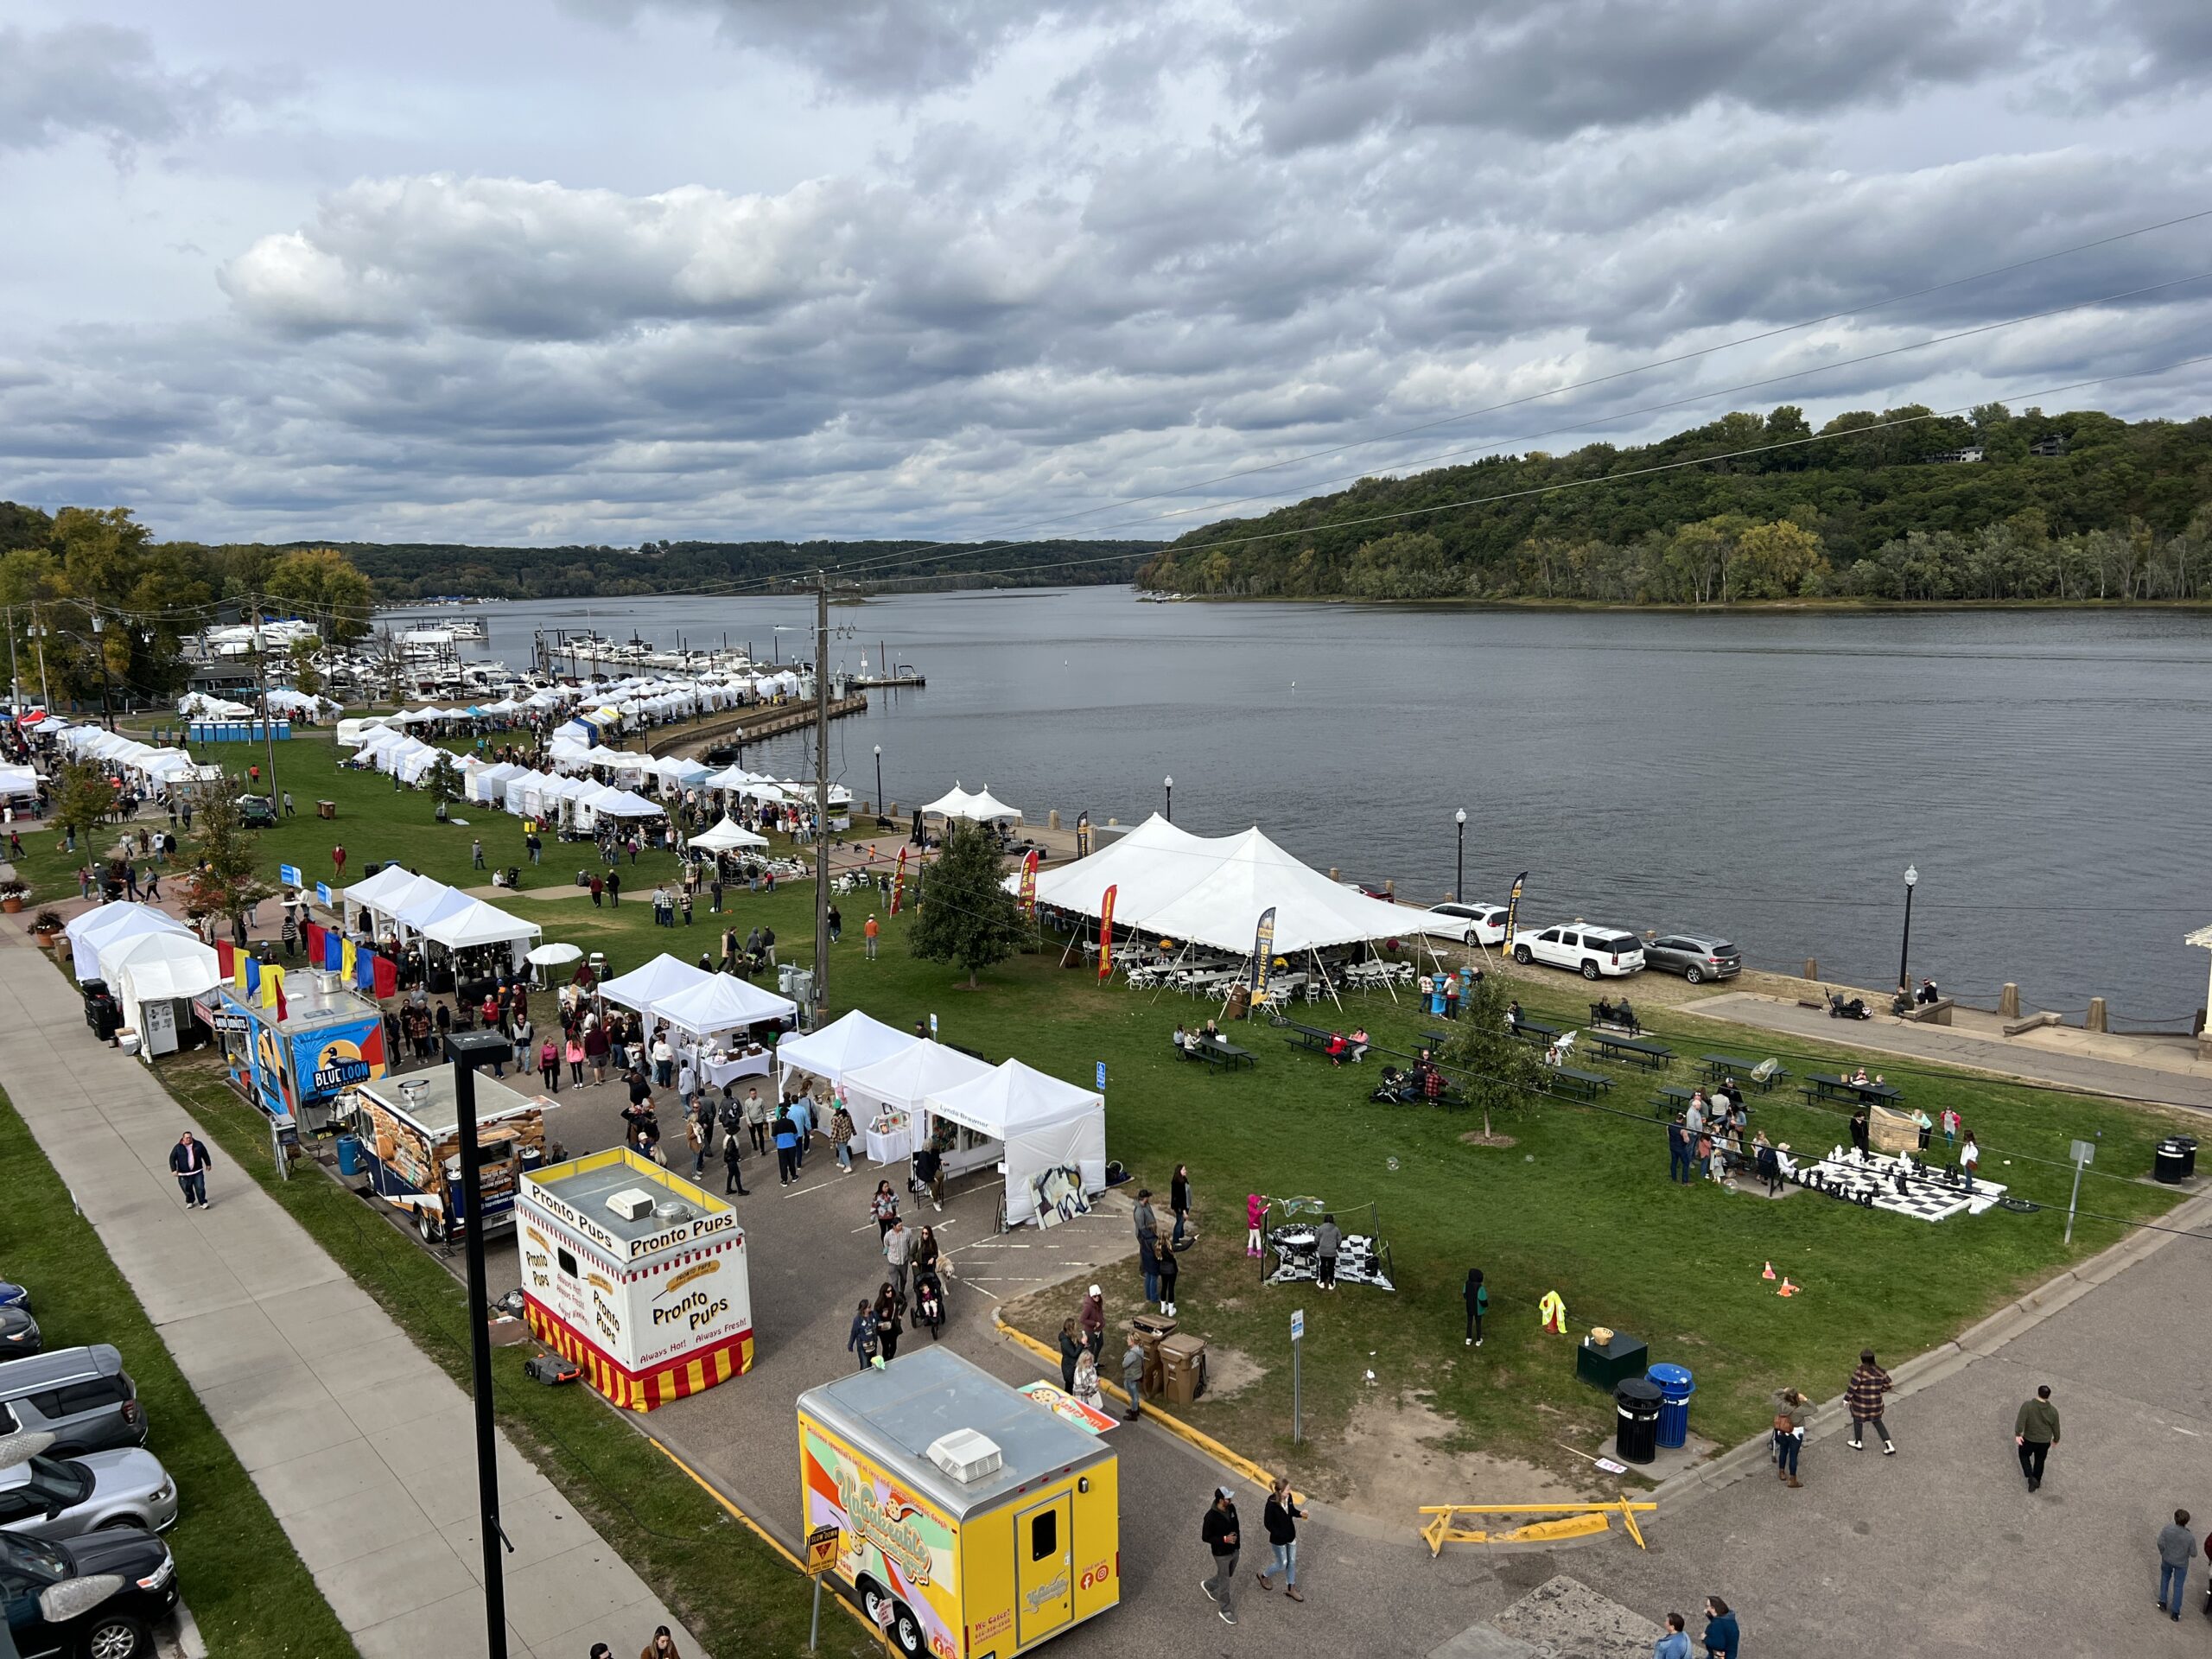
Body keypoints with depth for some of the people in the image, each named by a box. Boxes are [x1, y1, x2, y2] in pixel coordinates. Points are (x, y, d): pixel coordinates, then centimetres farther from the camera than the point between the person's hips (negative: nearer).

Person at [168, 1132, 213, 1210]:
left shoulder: (198, 1145, -1)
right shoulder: (178, 1148, -7)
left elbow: (205, 1154, 12)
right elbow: (172, 1158, -6)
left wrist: (208, 1164, 18)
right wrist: (174, 1169, -16)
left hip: (197, 1172, 0)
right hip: (184, 1174, 0)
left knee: (200, 1188, -4)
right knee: (187, 1189, 11)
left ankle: (203, 1203, 7)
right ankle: (190, 1202, 35)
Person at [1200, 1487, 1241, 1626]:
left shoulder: (1232, 1508, -11)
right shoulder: (1211, 1517, -30)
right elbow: (1205, 1538, -21)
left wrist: (1236, 1538, 6)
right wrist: (1224, 1539, -28)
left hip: (1234, 1550, 6)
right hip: (1221, 1554, -6)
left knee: (1228, 1576, 26)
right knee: (1224, 1582, 10)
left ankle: (1208, 1585, 52)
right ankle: (1225, 1611, 30)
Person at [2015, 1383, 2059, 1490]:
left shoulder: (2027, 1405, -19)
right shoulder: (2053, 1411, -11)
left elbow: (2021, 1420, -29)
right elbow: (2056, 1428, 1)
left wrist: (2017, 1434, -27)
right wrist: (2056, 1439, 18)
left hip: (2029, 1439, -2)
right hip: (2045, 1442, 2)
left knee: (2024, 1455, 23)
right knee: (2039, 1461, 23)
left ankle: (2031, 1478, 7)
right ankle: (2036, 1483, 36)